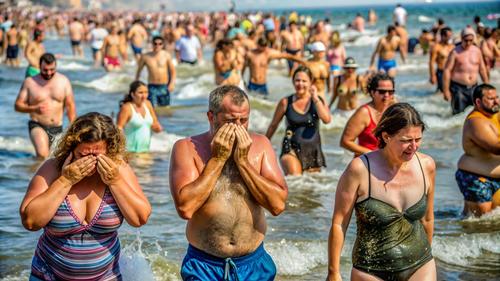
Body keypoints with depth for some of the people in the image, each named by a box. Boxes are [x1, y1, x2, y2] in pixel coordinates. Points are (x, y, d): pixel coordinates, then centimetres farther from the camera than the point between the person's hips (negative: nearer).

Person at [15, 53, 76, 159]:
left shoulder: (63, 81, 2)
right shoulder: (29, 82, -3)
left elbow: (70, 106, 4)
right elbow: (18, 105, -2)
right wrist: (35, 108, -20)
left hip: (57, 128, 3)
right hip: (37, 126, -3)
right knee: (42, 155, -27)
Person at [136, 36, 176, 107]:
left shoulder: (166, 55, -2)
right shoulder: (146, 57, -4)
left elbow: (172, 70, 5)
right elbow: (138, 71, 10)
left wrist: (172, 83, -7)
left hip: (164, 87, 2)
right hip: (152, 87, -1)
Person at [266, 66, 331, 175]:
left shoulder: (318, 101, 2)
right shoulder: (286, 102, -1)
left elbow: (327, 119, -16)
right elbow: (273, 125, 10)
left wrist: (315, 98, -12)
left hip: (313, 150, 2)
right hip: (291, 149, -2)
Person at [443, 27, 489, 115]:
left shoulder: (477, 51, 8)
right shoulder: (455, 52, -6)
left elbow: (482, 69, 17)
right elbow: (447, 70, -8)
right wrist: (446, 90, -13)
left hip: (473, 87, 4)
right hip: (458, 88, -4)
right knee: (459, 114, -4)